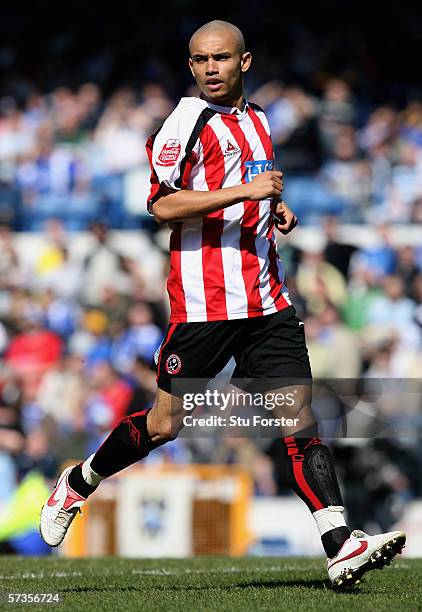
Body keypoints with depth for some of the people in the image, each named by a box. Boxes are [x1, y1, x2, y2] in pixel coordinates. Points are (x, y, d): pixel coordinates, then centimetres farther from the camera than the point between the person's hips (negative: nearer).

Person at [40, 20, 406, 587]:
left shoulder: (256, 119, 17)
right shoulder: (187, 121, -7)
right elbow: (163, 204, -18)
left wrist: (276, 208, 14)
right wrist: (246, 190, -23)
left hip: (266, 300, 6)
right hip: (204, 300, -6)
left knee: (299, 412, -6)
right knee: (166, 423, 2)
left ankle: (341, 547, -12)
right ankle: (77, 483, 27)